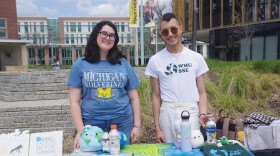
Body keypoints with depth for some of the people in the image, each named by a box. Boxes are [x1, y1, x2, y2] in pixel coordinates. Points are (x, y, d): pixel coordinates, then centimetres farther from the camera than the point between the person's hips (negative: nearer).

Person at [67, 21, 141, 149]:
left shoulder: (123, 64, 7)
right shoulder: (80, 65, 3)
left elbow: (134, 98, 8)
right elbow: (74, 101, 0)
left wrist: (137, 126, 2)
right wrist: (80, 130, -8)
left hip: (123, 124, 2)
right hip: (91, 126, -1)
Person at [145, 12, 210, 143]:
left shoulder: (196, 58, 3)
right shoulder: (155, 60, 1)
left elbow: (201, 92, 5)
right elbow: (156, 96, 3)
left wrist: (202, 114, -12)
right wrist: (157, 127, 1)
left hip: (191, 113, 0)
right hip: (167, 113, 0)